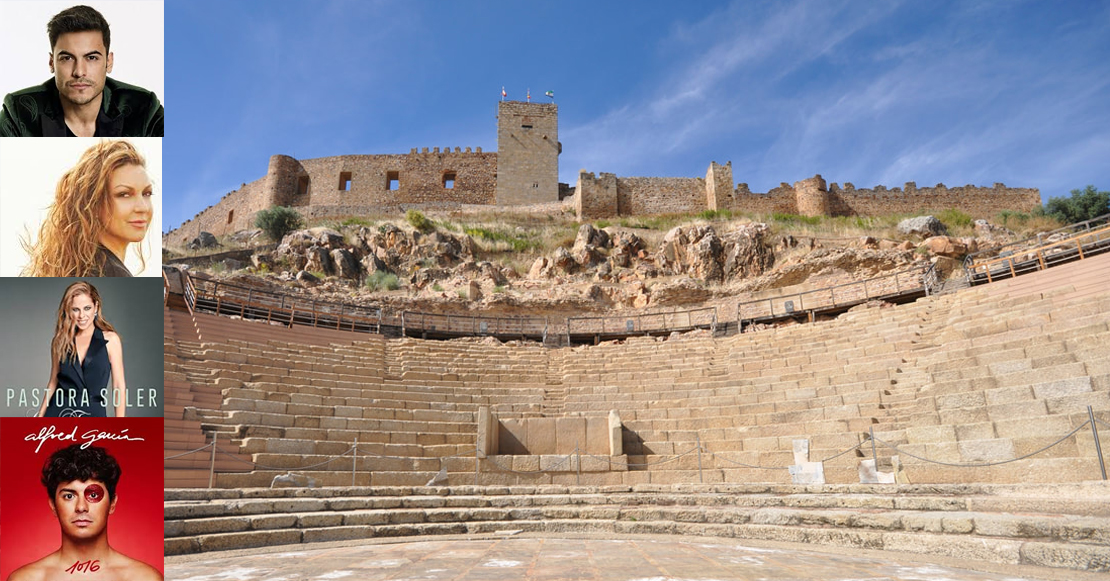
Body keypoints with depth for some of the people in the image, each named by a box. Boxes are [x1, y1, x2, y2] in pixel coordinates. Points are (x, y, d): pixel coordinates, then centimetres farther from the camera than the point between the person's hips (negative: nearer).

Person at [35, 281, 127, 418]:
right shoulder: (60, 341, 7)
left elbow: (119, 386, -3)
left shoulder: (110, 339, -3)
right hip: (59, 412, 2)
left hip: (93, 414, -2)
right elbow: (53, 382, 14)